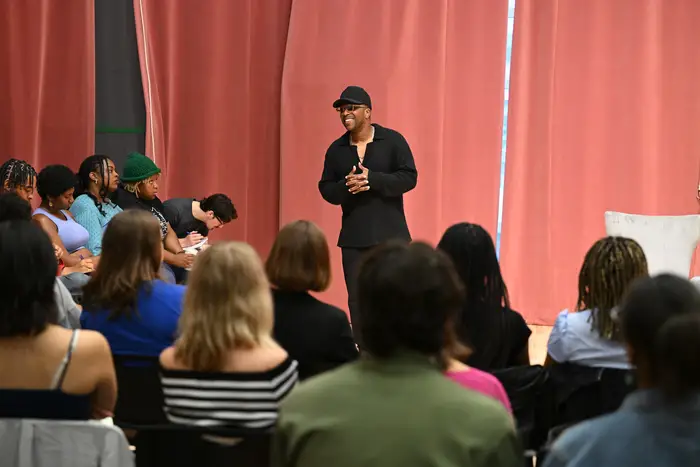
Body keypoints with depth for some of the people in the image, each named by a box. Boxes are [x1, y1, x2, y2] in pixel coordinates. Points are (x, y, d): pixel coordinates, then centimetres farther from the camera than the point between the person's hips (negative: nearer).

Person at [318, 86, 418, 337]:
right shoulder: (336, 149, 7)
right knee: (357, 299, 4)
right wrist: (345, 186, -17)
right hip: (353, 237, 3)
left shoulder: (392, 140, -3)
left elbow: (409, 177, -9)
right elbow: (326, 189, 6)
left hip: (390, 234, -3)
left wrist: (372, 179, -21)